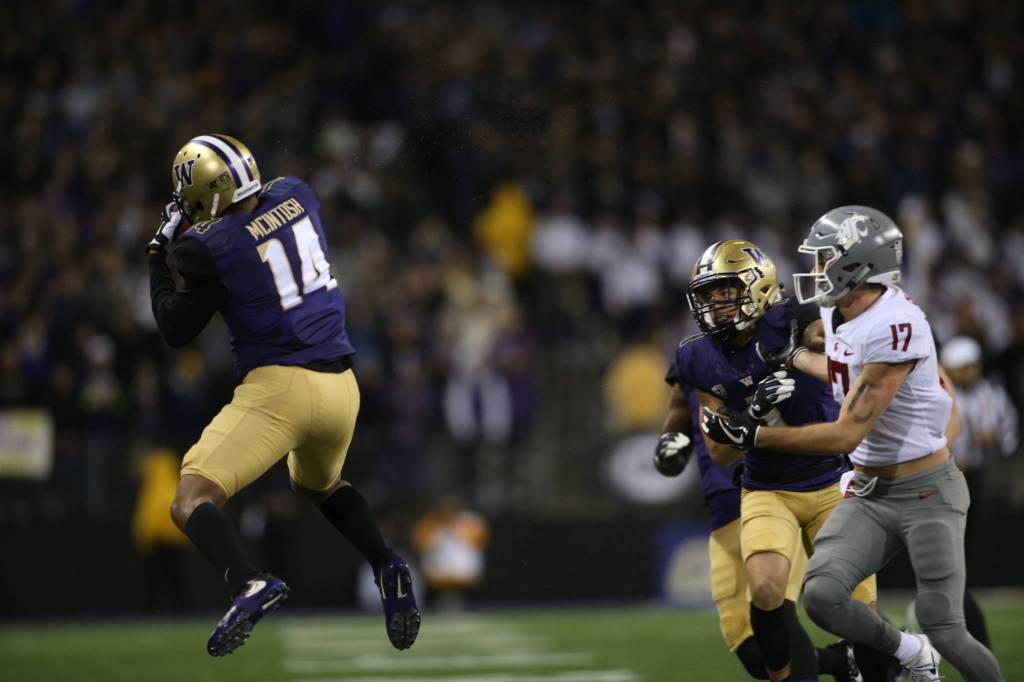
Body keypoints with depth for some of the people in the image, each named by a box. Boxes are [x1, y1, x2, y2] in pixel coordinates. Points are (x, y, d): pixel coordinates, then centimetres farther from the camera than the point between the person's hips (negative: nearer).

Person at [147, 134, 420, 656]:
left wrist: (158, 254, 13)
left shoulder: (212, 247, -12)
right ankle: (386, 566, 10)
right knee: (319, 484, 34)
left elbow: (175, 330, 3)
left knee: (191, 502, -6)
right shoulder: (296, 195, 5)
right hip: (340, 386, 7)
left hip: (279, 387, -7)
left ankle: (248, 585, -34)